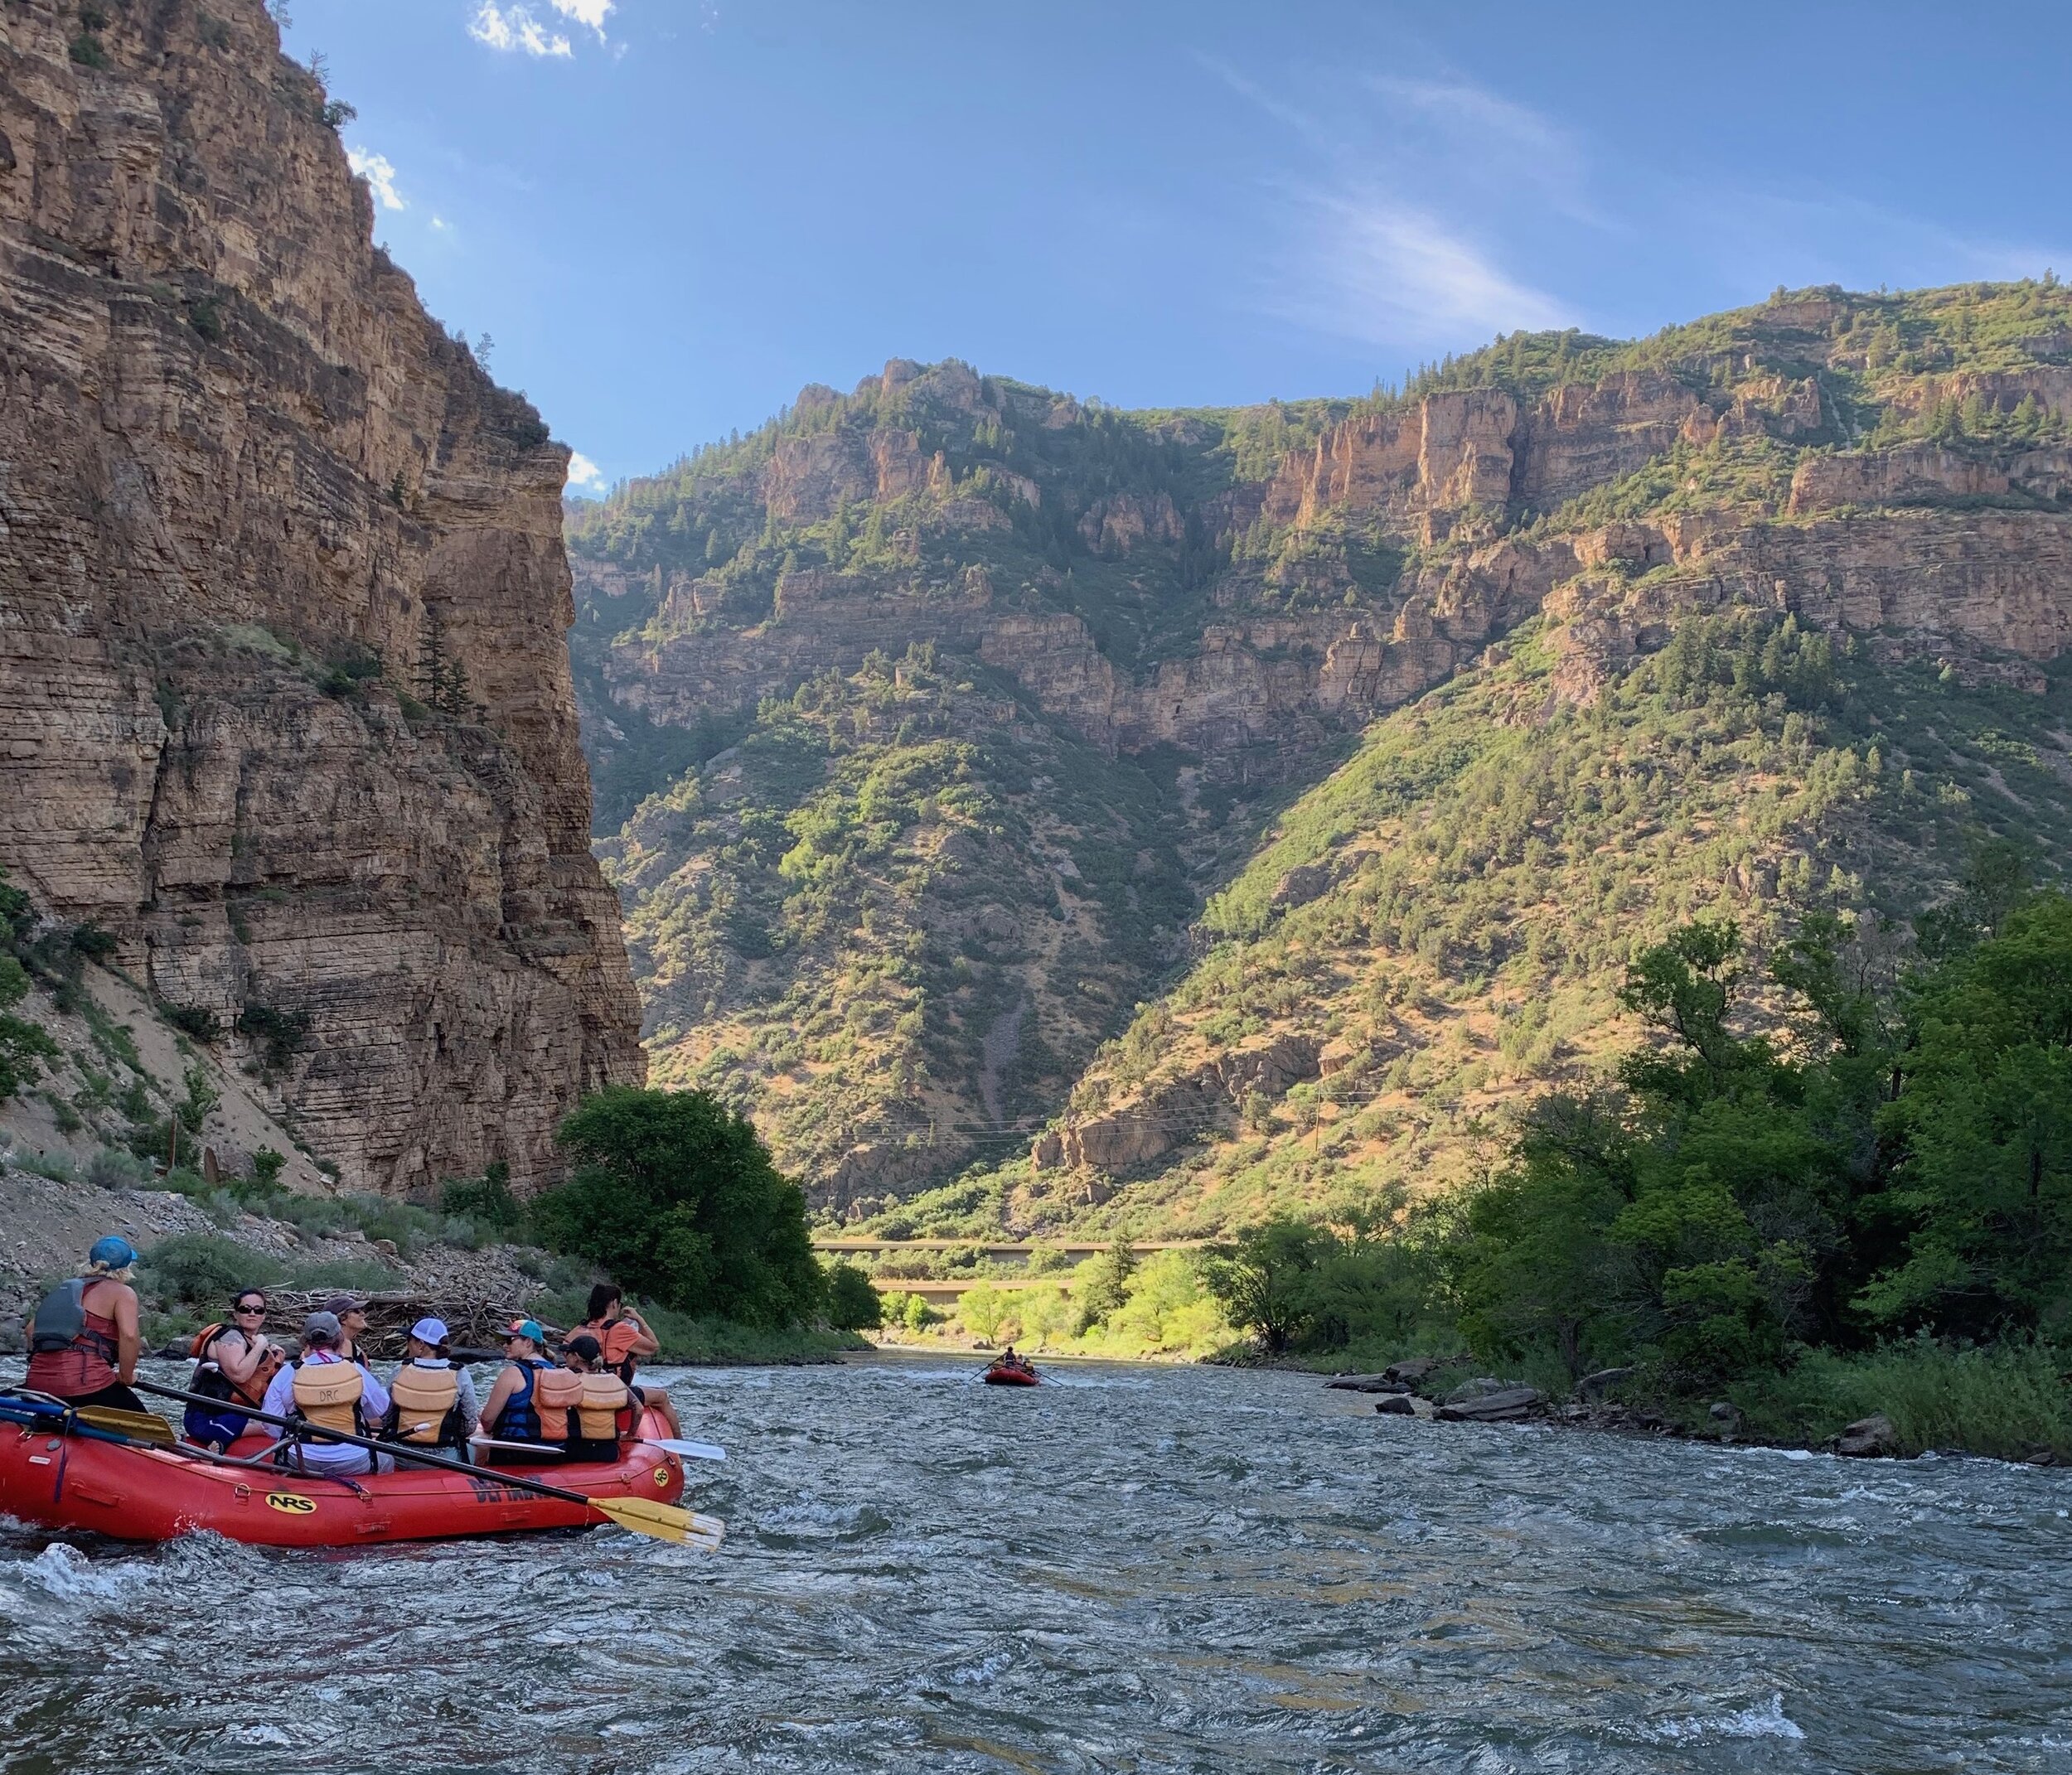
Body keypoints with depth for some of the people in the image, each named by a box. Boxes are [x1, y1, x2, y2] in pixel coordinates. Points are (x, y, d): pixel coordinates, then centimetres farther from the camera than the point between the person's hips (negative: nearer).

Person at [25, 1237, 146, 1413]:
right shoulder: (122, 1292, 3)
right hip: (85, 1384, -7)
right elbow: (129, 1335, -13)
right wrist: (125, 1377, -2)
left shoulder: (65, 1288, 24)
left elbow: (32, 1328, 20)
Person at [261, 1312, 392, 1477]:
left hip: (300, 1463, 0)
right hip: (353, 1462, 0)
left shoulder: (287, 1375, -6)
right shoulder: (357, 1371, -5)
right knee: (387, 1463, 28)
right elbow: (382, 1410, 8)